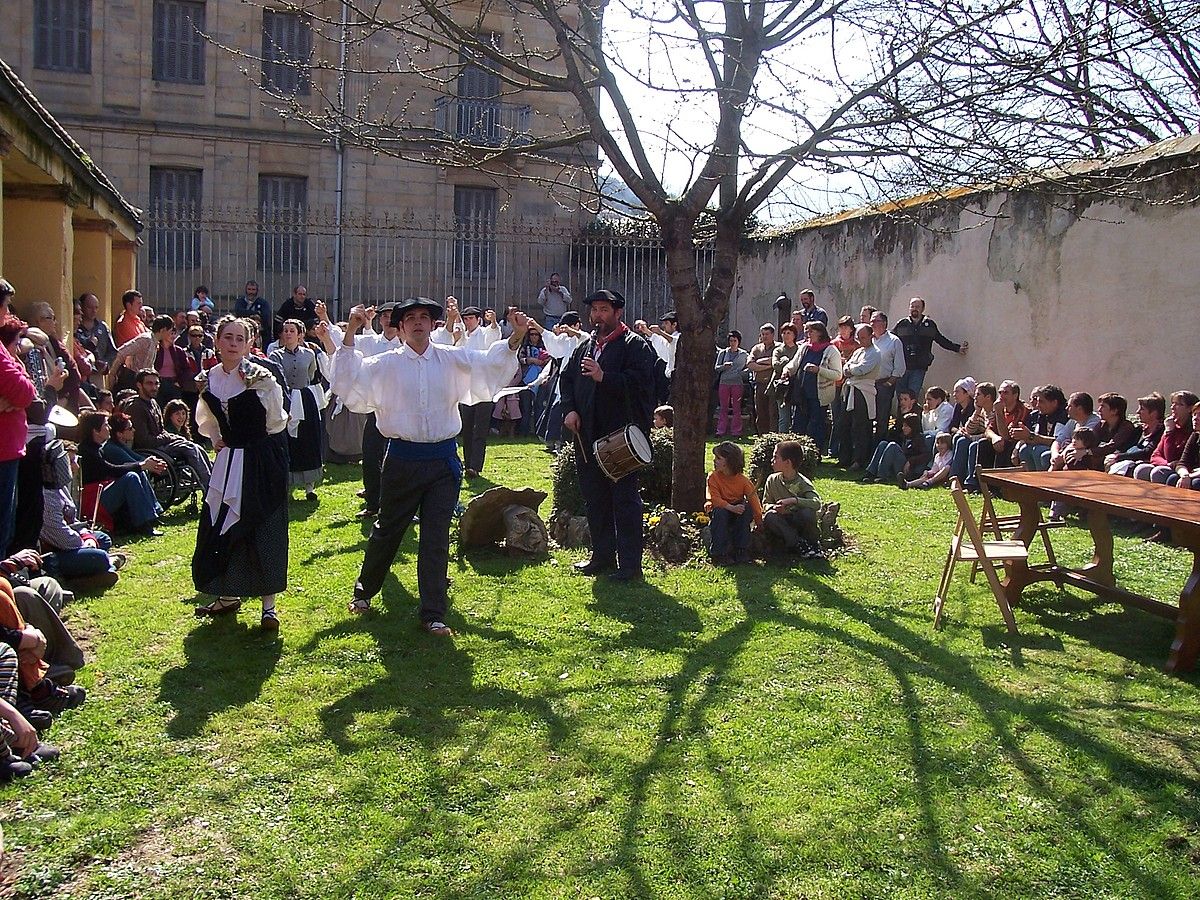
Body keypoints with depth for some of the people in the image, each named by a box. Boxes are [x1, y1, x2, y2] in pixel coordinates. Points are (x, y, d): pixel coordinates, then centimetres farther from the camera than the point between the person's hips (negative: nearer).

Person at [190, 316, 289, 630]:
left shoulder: (261, 377, -12)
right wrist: (215, 438, 5)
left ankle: (269, 606, 9)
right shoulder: (209, 379, 4)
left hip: (262, 460, -5)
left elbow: (276, 424, -6)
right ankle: (228, 595, 30)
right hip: (228, 459, 6)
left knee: (264, 530, -2)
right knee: (219, 528, 11)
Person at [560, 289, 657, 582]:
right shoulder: (586, 346, 17)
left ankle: (630, 563, 3)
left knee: (624, 498, -3)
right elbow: (567, 378, 20)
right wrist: (570, 409, 4)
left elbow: (640, 382, -19)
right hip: (588, 434, 7)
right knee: (594, 497, 13)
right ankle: (602, 556, 25)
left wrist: (604, 377, -27)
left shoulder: (636, 345, -6)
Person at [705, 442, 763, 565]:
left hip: (737, 509, 1)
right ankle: (720, 554, -29)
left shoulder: (743, 480, -13)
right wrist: (731, 508, -37)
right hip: (718, 508, -1)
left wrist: (759, 521, -18)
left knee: (747, 509, -28)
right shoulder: (713, 477, -15)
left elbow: (753, 499, -14)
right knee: (720, 513, -34)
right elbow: (715, 499, -23)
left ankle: (741, 550, -20)